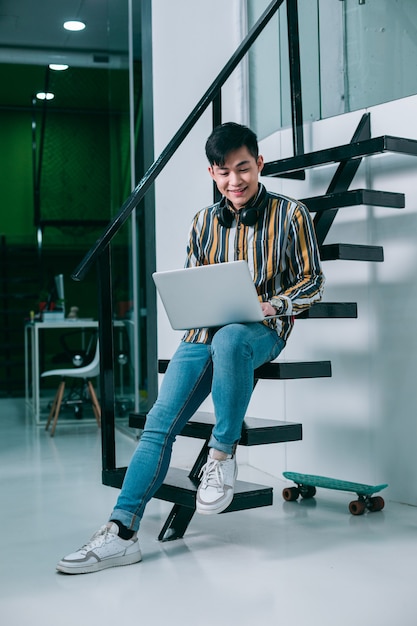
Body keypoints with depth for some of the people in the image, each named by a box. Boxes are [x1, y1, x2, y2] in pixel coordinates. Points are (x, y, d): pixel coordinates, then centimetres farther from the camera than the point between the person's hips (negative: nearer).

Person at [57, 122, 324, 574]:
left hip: (263, 330, -3)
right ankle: (121, 532, -13)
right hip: (203, 331, 4)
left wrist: (273, 305, -14)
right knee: (159, 422, -14)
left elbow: (311, 281, 4)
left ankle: (222, 455, -22)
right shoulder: (205, 222, 14)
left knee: (228, 340, -42)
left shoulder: (290, 214, 3)